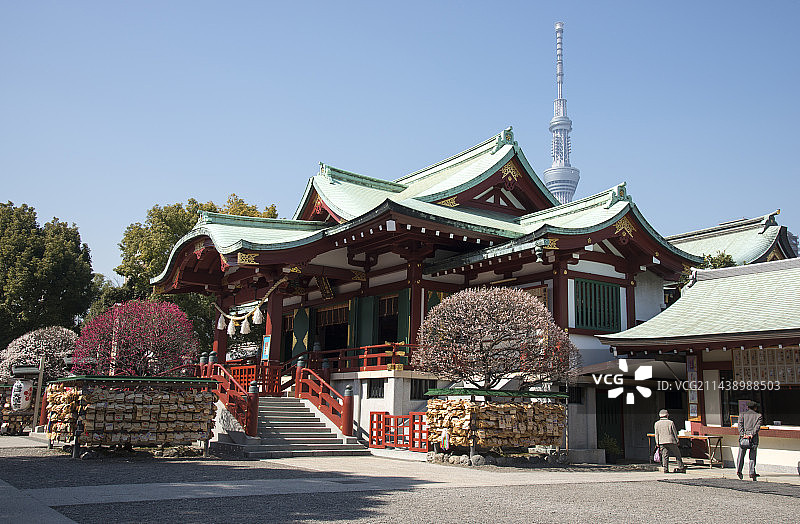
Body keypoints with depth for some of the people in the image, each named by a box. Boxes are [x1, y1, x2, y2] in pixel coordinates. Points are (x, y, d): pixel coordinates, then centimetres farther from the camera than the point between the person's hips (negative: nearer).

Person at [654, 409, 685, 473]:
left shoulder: (657, 423, 7)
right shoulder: (670, 422, 1)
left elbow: (656, 435, 6)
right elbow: (675, 433, 3)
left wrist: (657, 444, 8)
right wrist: (677, 441, 10)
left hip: (662, 442, 2)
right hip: (671, 441, -2)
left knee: (665, 456, 2)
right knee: (677, 454, 9)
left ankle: (665, 469, -6)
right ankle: (681, 468, 10)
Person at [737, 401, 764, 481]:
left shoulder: (742, 415, 13)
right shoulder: (759, 416, 10)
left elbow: (740, 425, -2)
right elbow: (757, 426, -5)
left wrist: (743, 434, -11)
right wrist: (752, 434, -13)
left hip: (743, 436, 1)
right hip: (753, 437, -1)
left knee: (741, 454, 5)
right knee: (752, 455, 5)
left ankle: (738, 470, -10)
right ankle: (752, 472, -3)